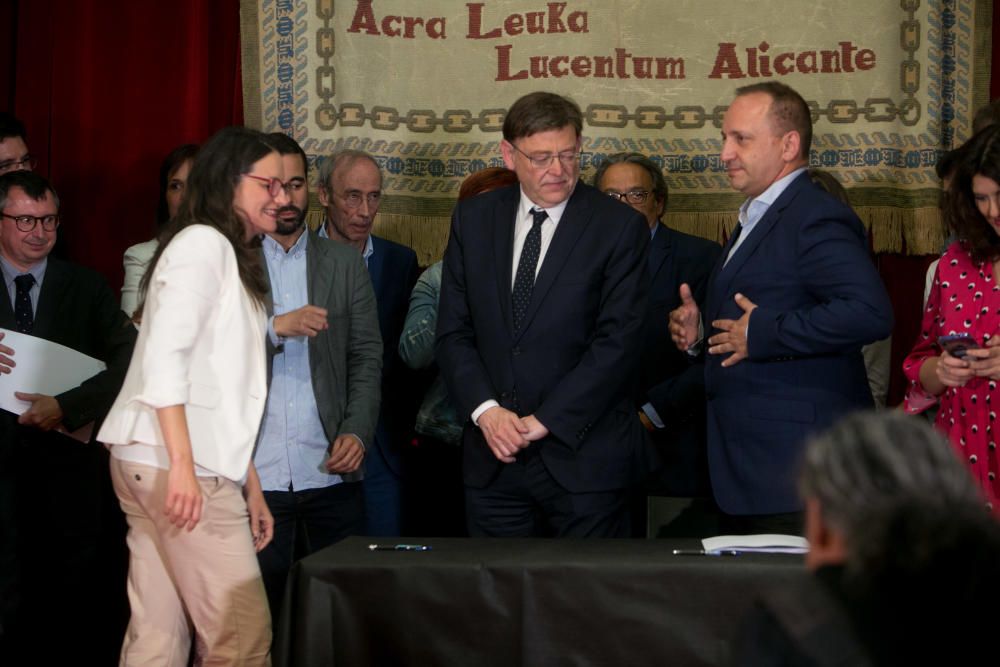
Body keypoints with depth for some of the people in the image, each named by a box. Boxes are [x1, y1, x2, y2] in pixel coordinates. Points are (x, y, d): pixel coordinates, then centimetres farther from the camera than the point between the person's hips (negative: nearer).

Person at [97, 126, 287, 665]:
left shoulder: (232, 257, 24)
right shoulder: (203, 242, -5)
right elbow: (163, 354, -17)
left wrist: (250, 486, 21)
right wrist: (182, 464, -23)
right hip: (176, 464, -9)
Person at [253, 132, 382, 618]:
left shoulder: (345, 264, 12)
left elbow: (366, 358, 8)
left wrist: (357, 431, -6)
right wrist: (275, 328, -19)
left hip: (330, 474, 2)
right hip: (255, 475, -2)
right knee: (262, 611, 2)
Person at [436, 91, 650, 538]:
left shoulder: (620, 227, -4)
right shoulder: (473, 220, 9)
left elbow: (617, 342, -10)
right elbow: (453, 332, 7)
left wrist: (544, 421, -14)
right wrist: (485, 410, -9)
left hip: (583, 455, -3)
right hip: (492, 460, 3)